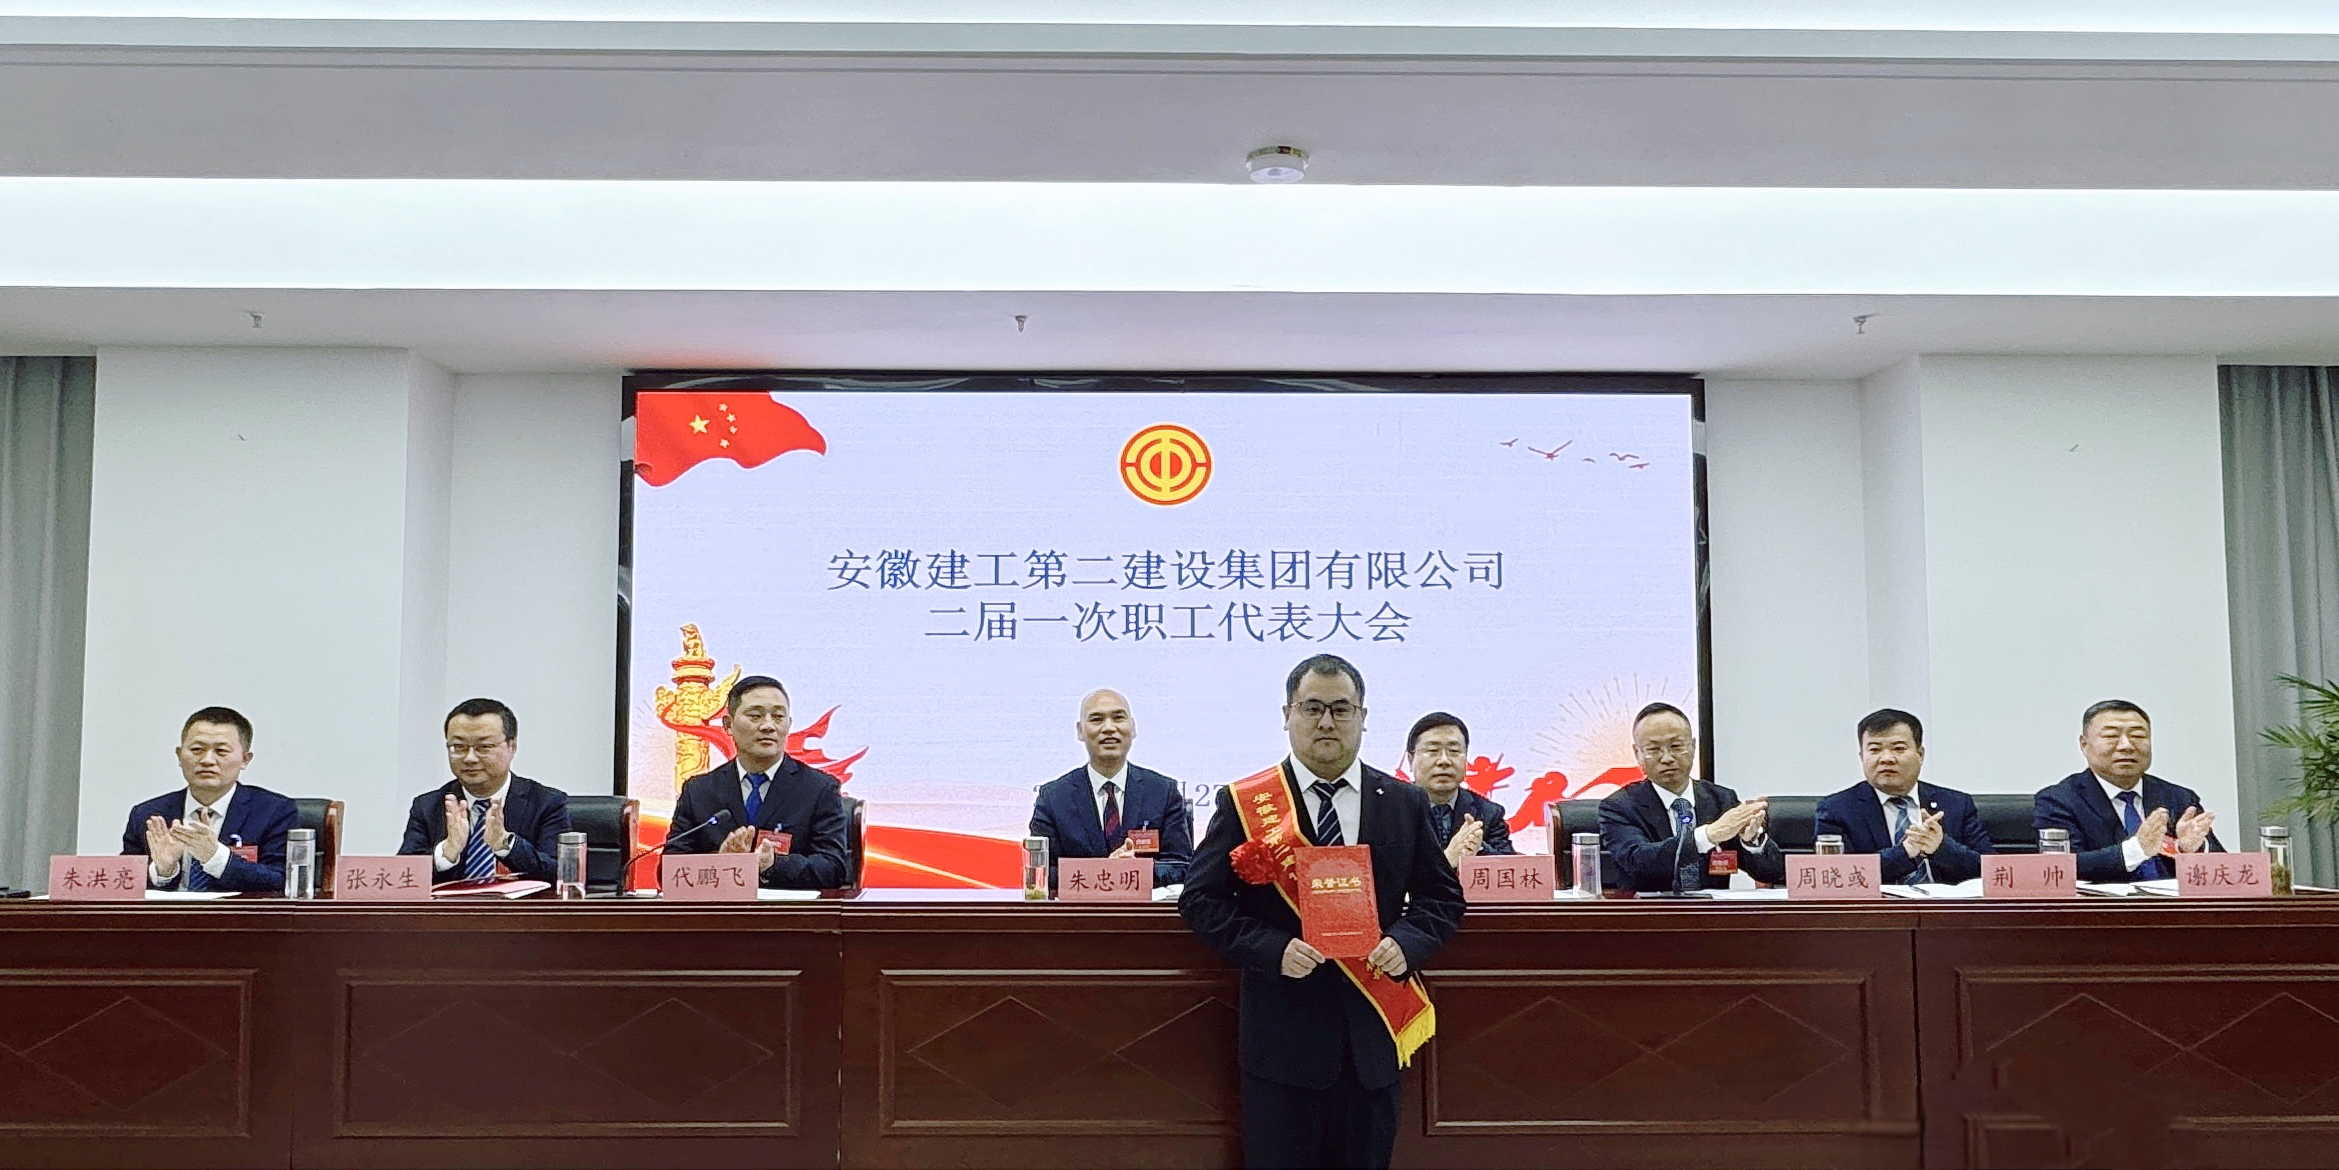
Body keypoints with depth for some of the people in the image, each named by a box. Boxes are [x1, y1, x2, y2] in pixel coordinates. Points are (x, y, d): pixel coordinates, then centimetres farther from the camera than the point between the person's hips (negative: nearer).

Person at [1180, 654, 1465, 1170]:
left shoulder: (1406, 804, 6)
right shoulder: (1242, 803, -2)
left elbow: (1442, 896, 11)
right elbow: (1201, 900, -3)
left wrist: (1405, 942, -10)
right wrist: (1274, 950, -18)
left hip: (1373, 1032, 3)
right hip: (1281, 1035, -2)